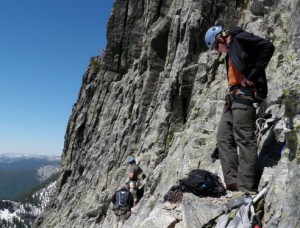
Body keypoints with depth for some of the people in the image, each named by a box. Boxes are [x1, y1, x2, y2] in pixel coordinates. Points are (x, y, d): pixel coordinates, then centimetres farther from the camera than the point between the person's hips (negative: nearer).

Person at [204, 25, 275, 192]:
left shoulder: (239, 38, 2)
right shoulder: (230, 53, 29)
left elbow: (267, 47, -11)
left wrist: (253, 76, -13)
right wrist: (230, 96, 9)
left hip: (245, 94, -10)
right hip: (234, 97, 10)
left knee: (244, 139, -13)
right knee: (223, 137, 1)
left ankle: (246, 188, -13)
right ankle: (232, 183, -3)